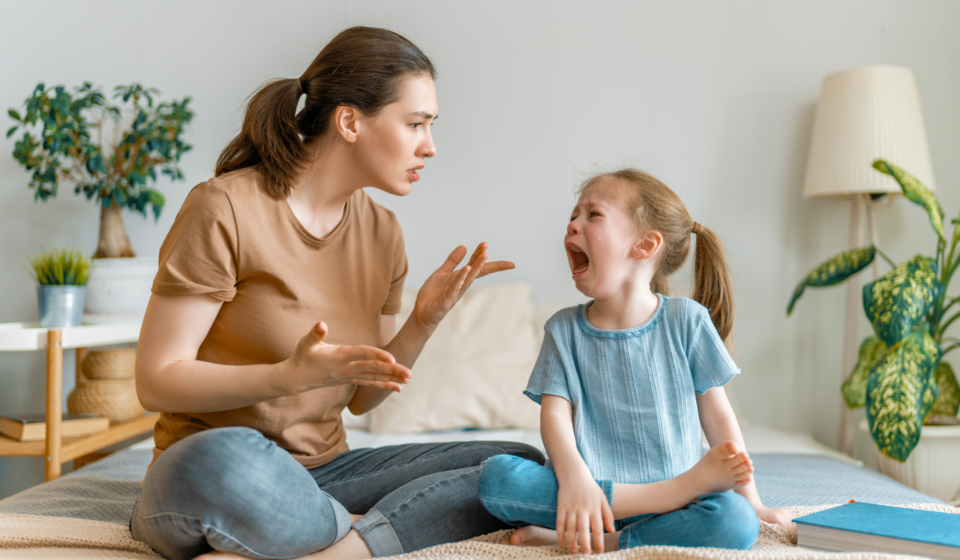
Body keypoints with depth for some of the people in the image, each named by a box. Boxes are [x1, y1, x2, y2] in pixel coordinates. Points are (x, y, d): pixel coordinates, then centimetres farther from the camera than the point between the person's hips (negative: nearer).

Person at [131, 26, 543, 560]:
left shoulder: (383, 234, 7)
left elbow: (361, 396, 11)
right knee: (224, 459, -43)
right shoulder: (224, 210, -12)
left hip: (324, 471, 7)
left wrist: (423, 322, -7)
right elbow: (156, 382, -13)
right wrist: (291, 376, -27)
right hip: (201, 472, -6)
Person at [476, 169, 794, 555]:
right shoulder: (564, 329, 7)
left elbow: (718, 417, 7)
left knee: (735, 523, -31)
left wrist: (750, 501, 6)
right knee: (495, 477, -26)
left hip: (673, 505, -2)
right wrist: (573, 477, -25)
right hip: (593, 495, 2)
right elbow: (555, 414, -5)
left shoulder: (687, 320, 3)